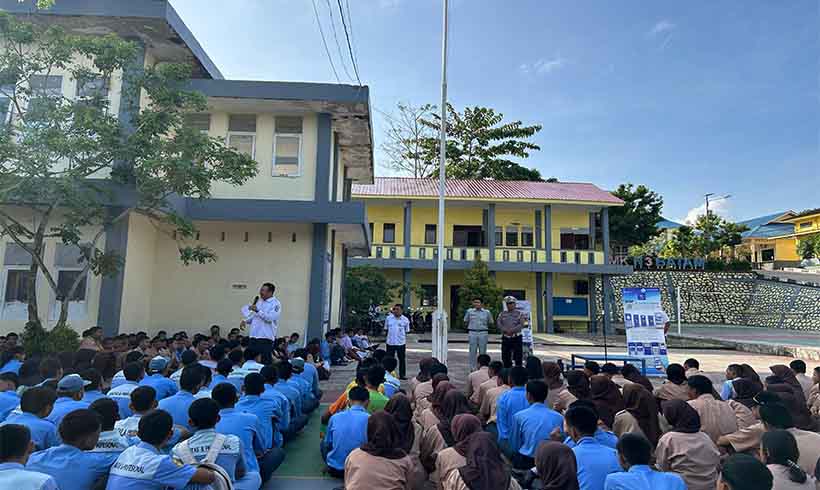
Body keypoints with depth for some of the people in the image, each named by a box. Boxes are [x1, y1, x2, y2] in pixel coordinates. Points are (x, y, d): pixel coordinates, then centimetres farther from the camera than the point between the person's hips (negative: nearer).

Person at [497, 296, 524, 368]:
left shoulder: (519, 314, 5)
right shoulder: (502, 314, 11)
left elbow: (521, 324, -8)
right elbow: (498, 323, -1)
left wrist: (512, 330, -18)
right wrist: (506, 330, -16)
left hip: (516, 337, -3)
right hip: (505, 338, 3)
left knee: (518, 357, -2)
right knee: (505, 357, 7)